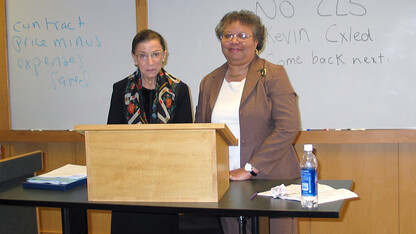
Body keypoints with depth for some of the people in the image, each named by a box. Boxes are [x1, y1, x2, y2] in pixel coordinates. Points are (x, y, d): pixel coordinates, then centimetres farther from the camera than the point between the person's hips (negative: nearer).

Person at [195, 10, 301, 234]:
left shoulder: (273, 74, -2)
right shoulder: (209, 82, 13)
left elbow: (288, 127, -11)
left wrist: (249, 169, -15)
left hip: (270, 179, -3)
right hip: (224, 183, 4)